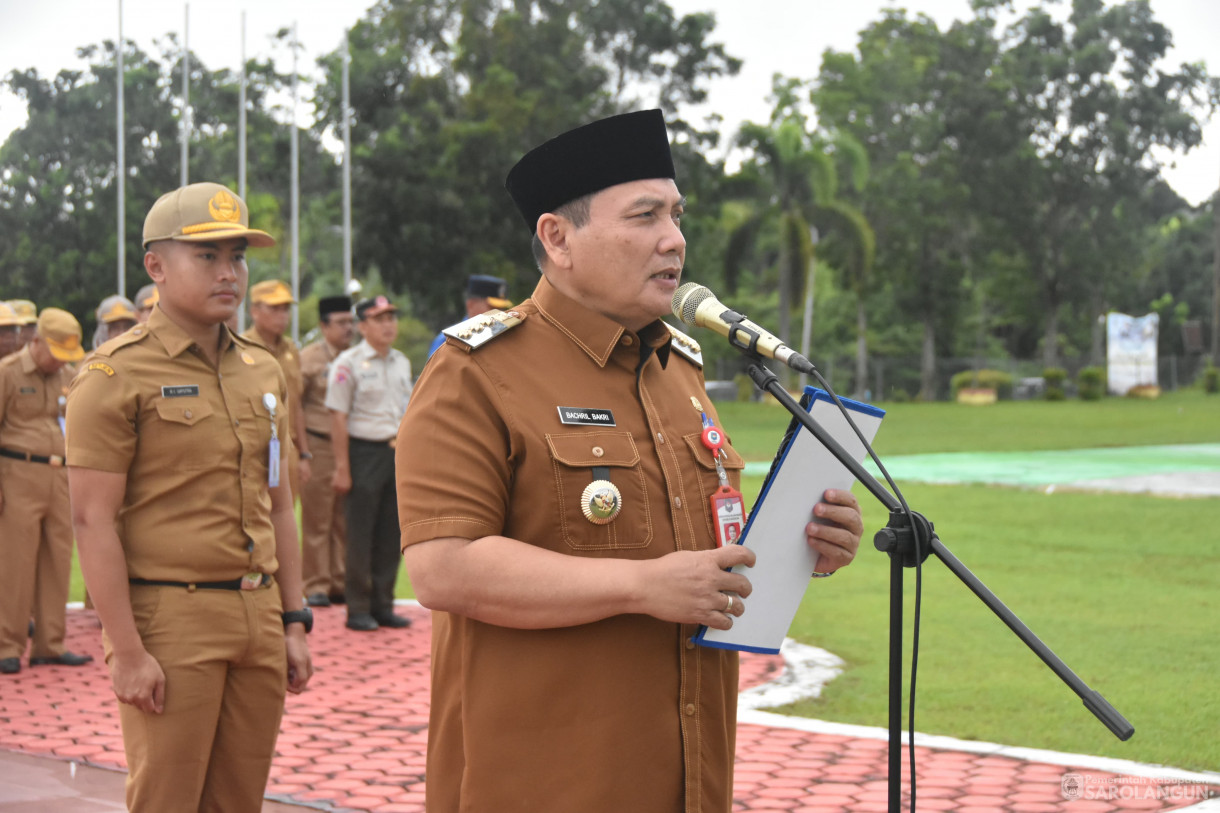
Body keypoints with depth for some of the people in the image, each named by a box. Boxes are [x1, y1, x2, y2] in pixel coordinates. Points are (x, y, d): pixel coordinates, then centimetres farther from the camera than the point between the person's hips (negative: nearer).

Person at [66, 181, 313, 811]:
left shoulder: (262, 372, 13)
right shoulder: (116, 374, -8)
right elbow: (92, 519, -12)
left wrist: (293, 623, 12)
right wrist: (126, 651, -16)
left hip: (257, 616, 6)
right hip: (168, 622, -6)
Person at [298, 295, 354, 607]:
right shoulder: (308, 358, -2)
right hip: (320, 446, -5)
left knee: (345, 521, 7)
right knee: (317, 520, -1)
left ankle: (340, 584, 15)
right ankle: (316, 586, 5)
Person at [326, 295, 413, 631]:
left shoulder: (402, 363, 13)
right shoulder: (349, 363, -7)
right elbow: (338, 417, -9)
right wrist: (342, 467, -12)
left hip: (399, 452, 6)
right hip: (364, 451, -6)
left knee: (391, 534, 8)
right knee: (360, 535, -1)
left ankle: (383, 605, 16)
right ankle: (358, 609, 6)